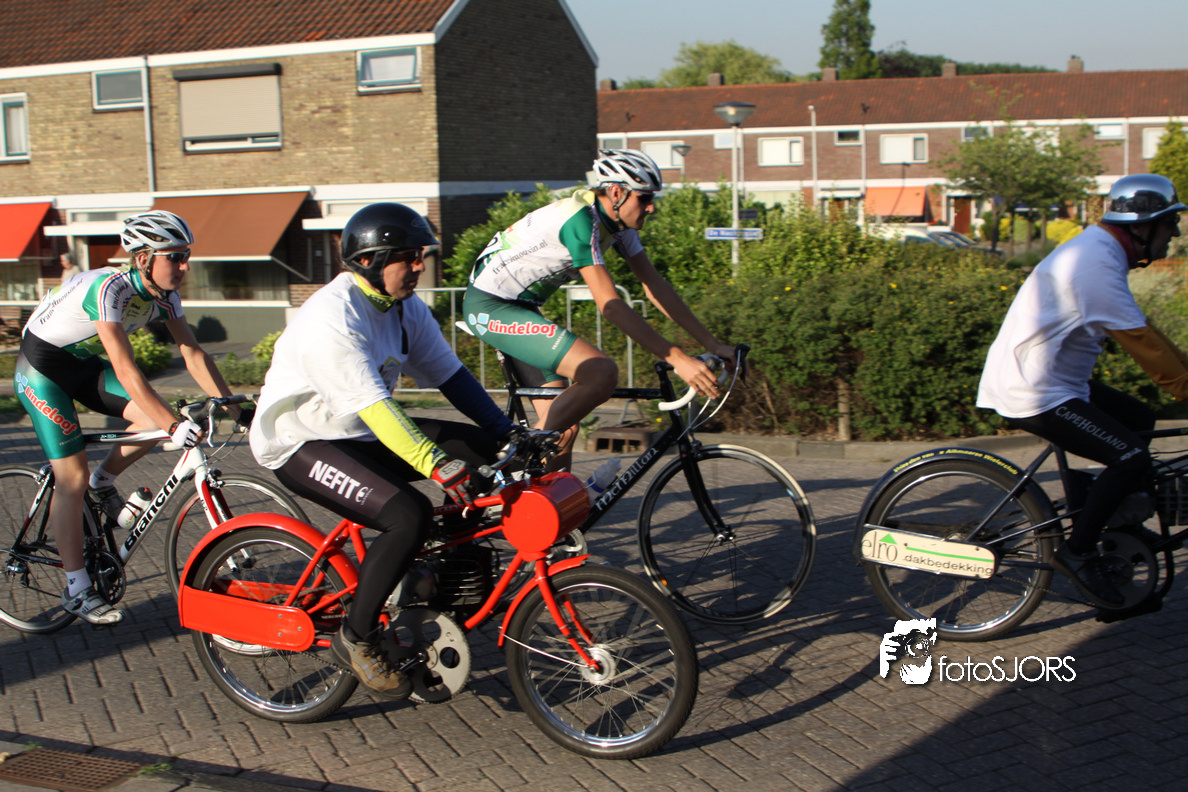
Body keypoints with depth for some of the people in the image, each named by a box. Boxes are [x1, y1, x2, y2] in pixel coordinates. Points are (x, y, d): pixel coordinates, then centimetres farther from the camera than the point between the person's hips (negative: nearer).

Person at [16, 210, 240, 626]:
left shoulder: (165, 295, -11)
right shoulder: (109, 289, -34)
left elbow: (193, 353, -7)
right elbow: (126, 370, -41)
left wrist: (229, 404, -17)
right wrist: (174, 426, -47)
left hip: (83, 362, 7)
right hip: (41, 364, -7)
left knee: (157, 417, -15)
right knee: (72, 477, -9)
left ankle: (104, 480, 11)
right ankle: (77, 589, 0)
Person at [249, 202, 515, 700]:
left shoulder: (406, 308, 1)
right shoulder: (331, 318, -26)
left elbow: (450, 374, 0)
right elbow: (373, 406, -37)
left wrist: (509, 434, -10)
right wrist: (436, 463, -47)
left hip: (362, 434, 9)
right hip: (300, 443, -8)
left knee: (487, 453, -6)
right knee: (409, 517, -30)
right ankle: (356, 638, -10)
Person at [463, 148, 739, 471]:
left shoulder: (617, 220, 2)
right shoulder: (580, 220, -26)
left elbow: (655, 286, 2)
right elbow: (610, 305, -30)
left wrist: (713, 344, -2)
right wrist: (677, 359, -33)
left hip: (518, 306, 10)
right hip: (490, 306, -9)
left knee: (563, 427, 7)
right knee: (602, 372, -24)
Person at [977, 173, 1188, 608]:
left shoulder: (1100, 251, 12)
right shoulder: (1097, 265, -22)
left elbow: (1143, 335, 19)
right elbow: (1143, 344, -22)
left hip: (1052, 380, 11)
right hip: (1034, 396, -11)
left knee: (1143, 424, 17)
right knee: (1133, 460, -17)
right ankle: (1077, 551, -2)